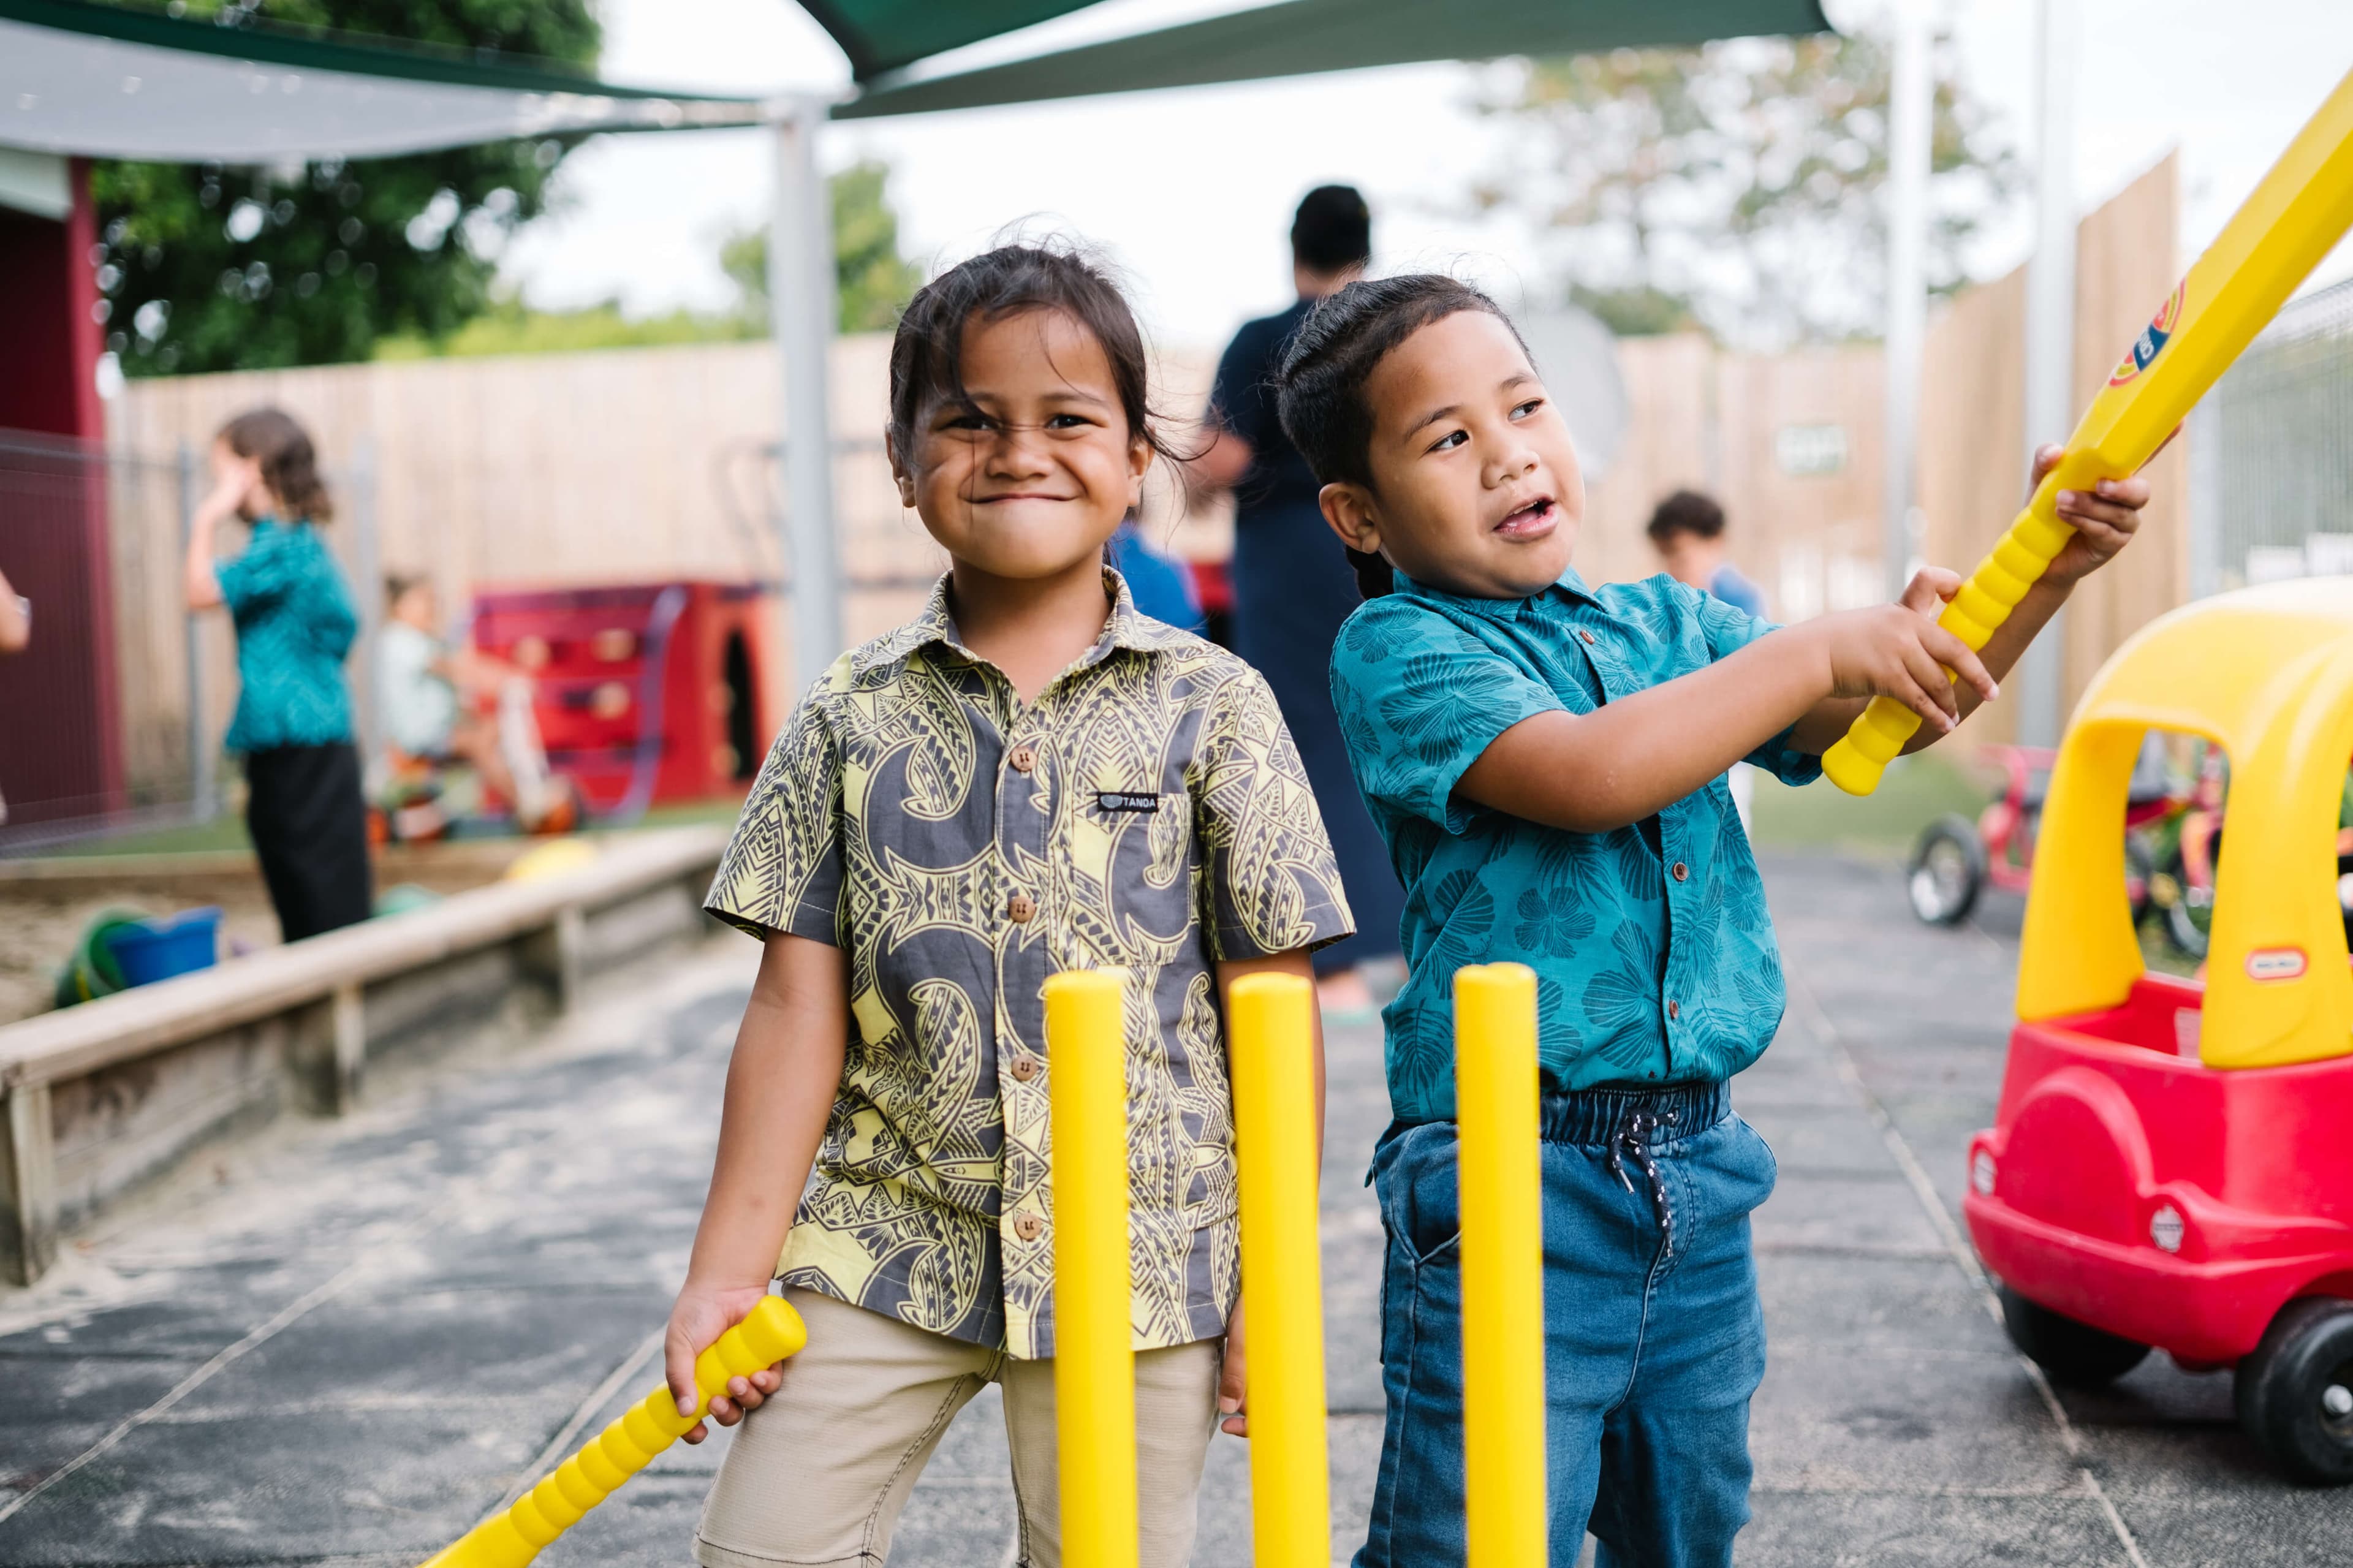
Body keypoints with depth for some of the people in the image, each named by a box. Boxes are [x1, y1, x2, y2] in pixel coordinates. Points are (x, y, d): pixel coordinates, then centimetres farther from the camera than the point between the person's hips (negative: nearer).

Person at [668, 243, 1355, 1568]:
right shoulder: (853, 717, 2)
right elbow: (802, 1005, 2)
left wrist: (1274, 1280, -2)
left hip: (1139, 1260, -1)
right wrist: (731, 1266, 0)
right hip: (882, 1242, 2)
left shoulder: (1213, 706, -3)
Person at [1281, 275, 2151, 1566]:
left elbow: (1879, 723, 10)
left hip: (1698, 1169, 7)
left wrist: (2045, 567, -4)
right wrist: (1817, 650, -18)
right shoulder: (1396, 649, -8)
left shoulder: (1669, 626, 11)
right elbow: (1582, 777, -23)